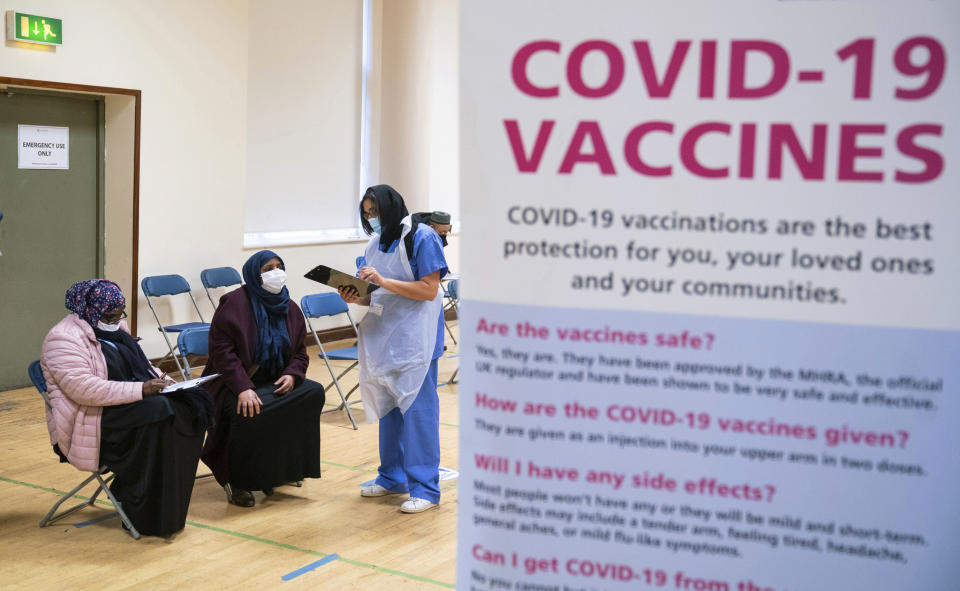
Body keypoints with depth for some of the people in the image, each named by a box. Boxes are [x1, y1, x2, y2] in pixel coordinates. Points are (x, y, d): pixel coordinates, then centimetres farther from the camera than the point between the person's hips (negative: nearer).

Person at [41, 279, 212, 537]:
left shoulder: (115, 329, 17)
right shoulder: (64, 339, -12)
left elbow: (141, 366, 27)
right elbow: (84, 389, -24)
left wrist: (164, 381, 5)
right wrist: (141, 390, -28)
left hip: (131, 405, 9)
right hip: (92, 419, -9)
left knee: (192, 403, -13)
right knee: (158, 412, -33)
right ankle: (150, 516, -25)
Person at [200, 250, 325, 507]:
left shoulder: (290, 309, 10)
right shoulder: (234, 303, -9)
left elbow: (300, 353, 13)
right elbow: (222, 351, -16)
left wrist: (292, 374, -11)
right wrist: (243, 388, -28)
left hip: (274, 383, 6)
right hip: (234, 384, -6)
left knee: (313, 392, -16)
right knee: (250, 412, -36)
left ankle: (283, 467, -5)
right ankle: (238, 483, -14)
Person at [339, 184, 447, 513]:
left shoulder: (421, 237, -10)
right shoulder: (377, 243, 12)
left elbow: (429, 290, -16)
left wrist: (383, 281, -21)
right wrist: (356, 297, -4)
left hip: (415, 337, -8)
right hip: (384, 334, 8)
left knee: (417, 407, -6)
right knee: (388, 405, 14)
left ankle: (425, 487, 0)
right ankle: (392, 477, 28)